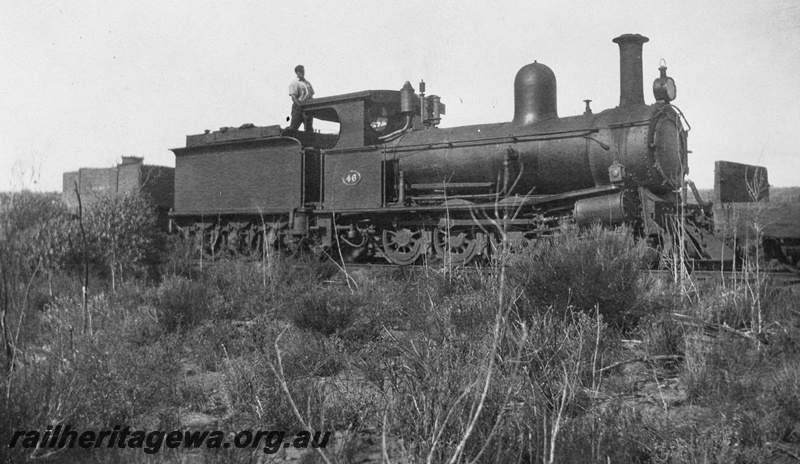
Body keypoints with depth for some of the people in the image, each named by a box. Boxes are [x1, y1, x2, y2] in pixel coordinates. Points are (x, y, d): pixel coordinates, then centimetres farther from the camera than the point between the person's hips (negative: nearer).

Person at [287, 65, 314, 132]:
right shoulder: (294, 84, 0)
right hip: (298, 108, -6)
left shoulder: (308, 83, 20)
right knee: (293, 129, -12)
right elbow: (294, 98, -11)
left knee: (309, 130, 5)